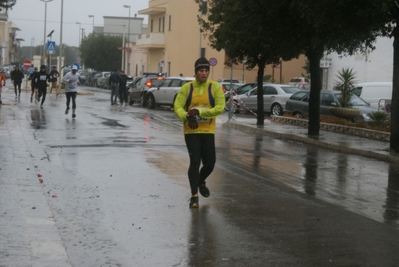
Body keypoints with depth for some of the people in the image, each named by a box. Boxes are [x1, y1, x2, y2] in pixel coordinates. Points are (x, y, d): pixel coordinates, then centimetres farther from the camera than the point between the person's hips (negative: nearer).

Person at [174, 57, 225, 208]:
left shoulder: (215, 87, -3)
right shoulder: (187, 88, -2)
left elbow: (220, 108, -13)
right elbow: (178, 107, -6)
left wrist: (200, 113, -22)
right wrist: (187, 117, -26)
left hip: (208, 131, 1)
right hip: (191, 131, -1)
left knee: (210, 163, 4)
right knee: (195, 162, -8)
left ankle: (201, 182, 39)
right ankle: (194, 197, 2)